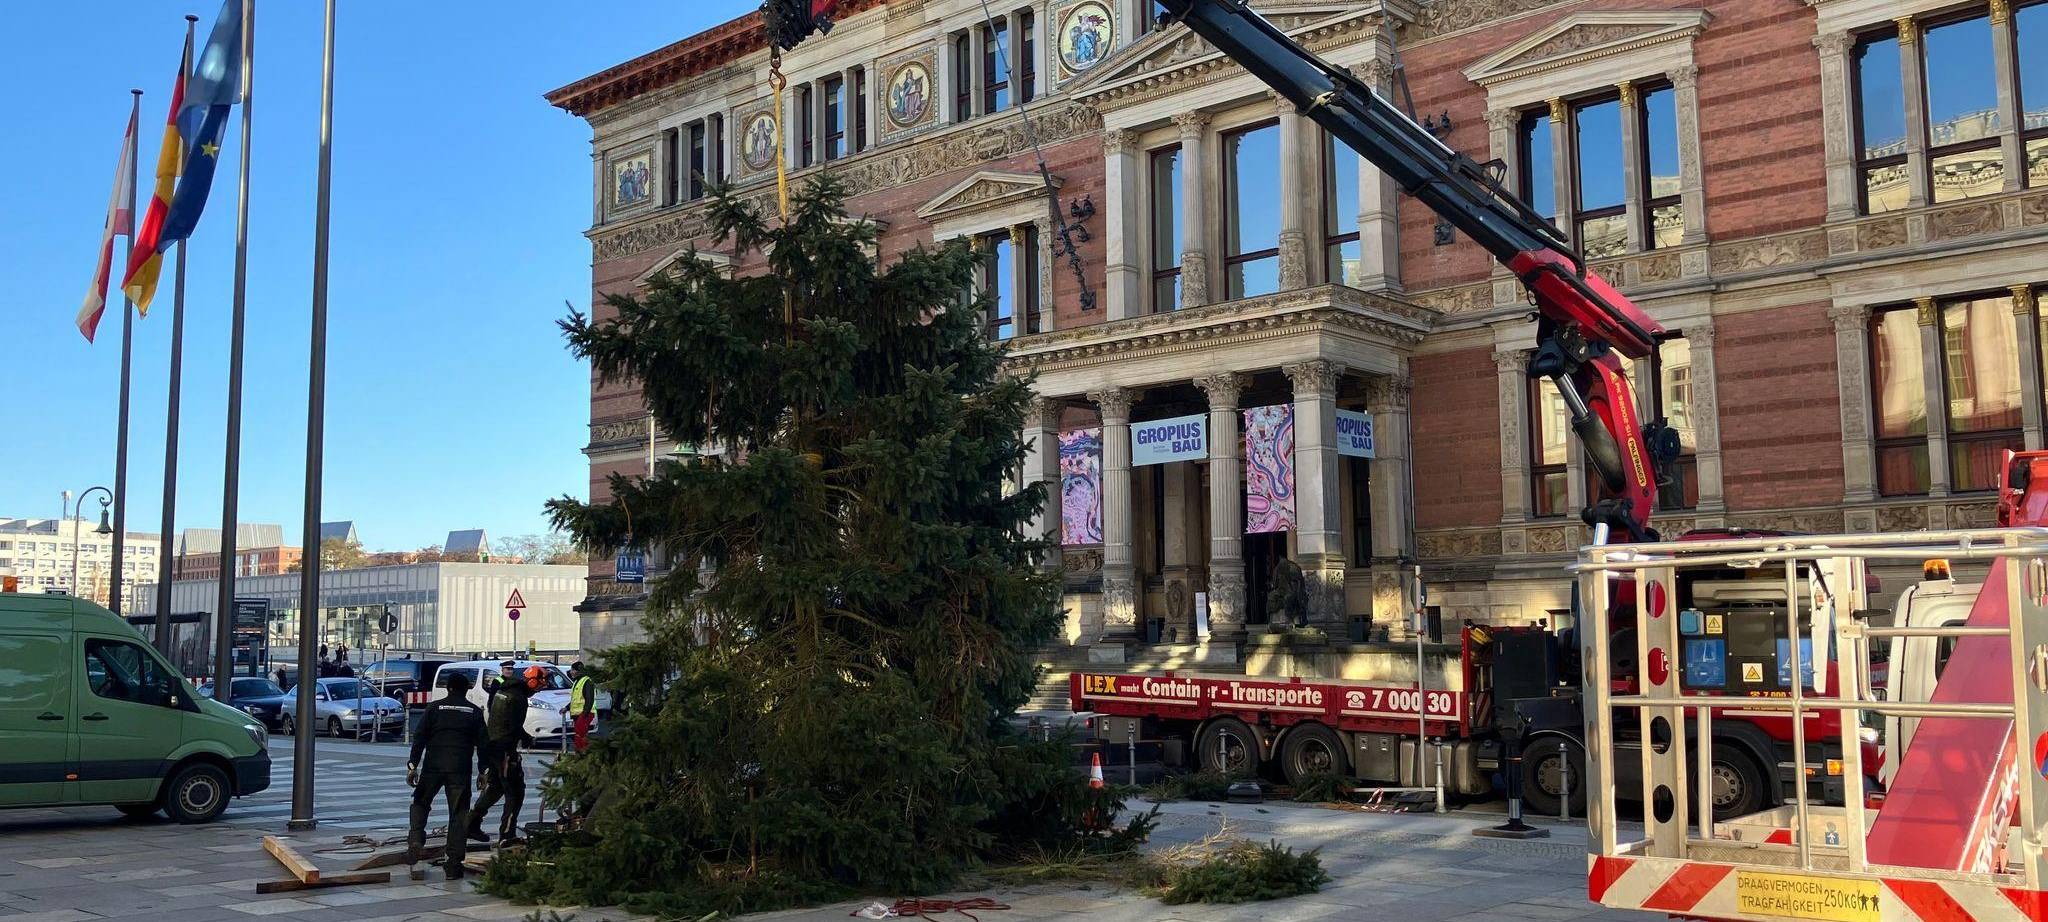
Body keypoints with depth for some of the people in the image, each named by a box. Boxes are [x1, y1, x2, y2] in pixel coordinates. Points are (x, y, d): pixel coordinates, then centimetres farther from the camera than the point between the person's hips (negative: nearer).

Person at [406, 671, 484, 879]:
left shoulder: (435, 708, 6)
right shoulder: (475, 712, 8)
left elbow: (419, 738, 1)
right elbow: (482, 743, 6)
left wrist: (413, 765, 1)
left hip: (433, 766, 0)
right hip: (460, 769, 0)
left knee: (420, 803, 21)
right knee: (458, 814, 4)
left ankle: (415, 840, -1)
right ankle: (454, 864, 1)